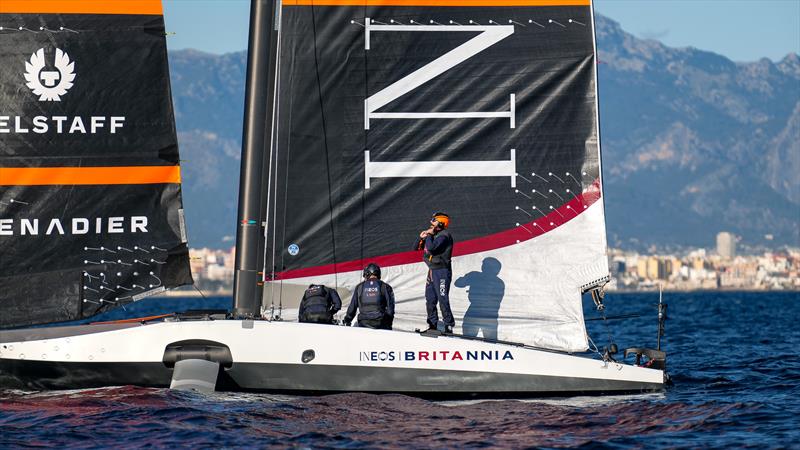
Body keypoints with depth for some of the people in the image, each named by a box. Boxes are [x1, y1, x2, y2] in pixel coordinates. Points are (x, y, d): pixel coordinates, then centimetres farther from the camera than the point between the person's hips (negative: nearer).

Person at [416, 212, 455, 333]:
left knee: (443, 300, -12)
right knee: (430, 300, 11)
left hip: (442, 271, -10)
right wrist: (421, 237, 5)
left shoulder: (444, 236, -13)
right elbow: (418, 247, 23)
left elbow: (431, 248, -28)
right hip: (432, 271, 10)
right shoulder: (433, 235, 15)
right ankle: (432, 325, 19)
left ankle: (449, 326, -9)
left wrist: (429, 235, -13)